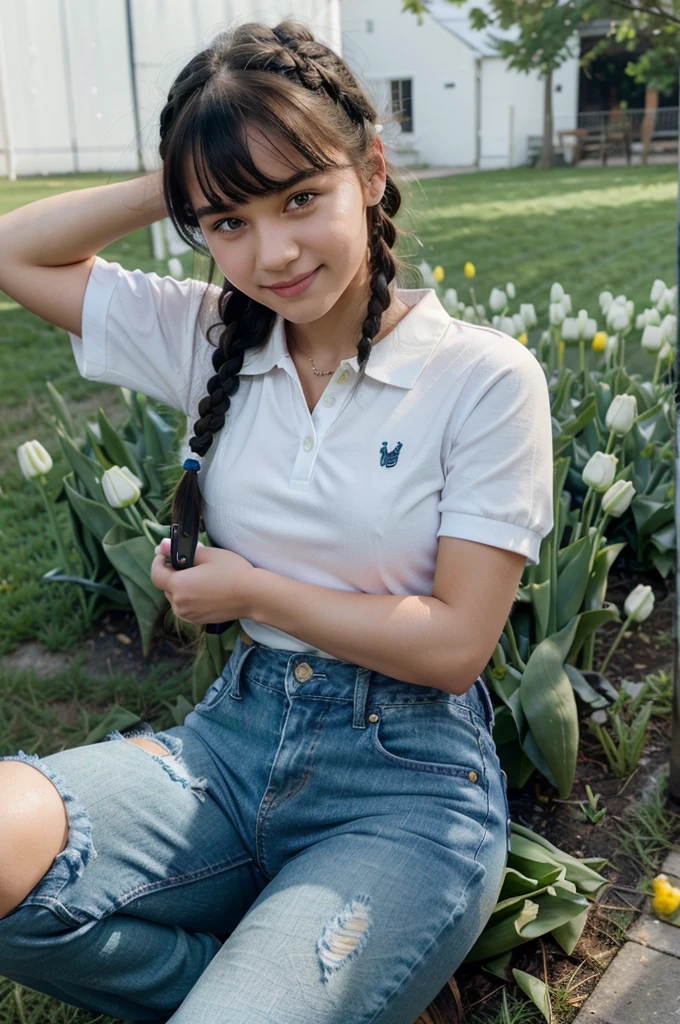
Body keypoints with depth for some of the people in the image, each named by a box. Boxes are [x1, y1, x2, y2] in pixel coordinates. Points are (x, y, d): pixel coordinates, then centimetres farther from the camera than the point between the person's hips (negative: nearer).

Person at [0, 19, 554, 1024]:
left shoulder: (484, 376, -10)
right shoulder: (205, 338, 2)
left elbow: (455, 641, -11)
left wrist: (251, 589, -6)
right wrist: (182, 186, -1)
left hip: (409, 780, -4)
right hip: (236, 736, 5)